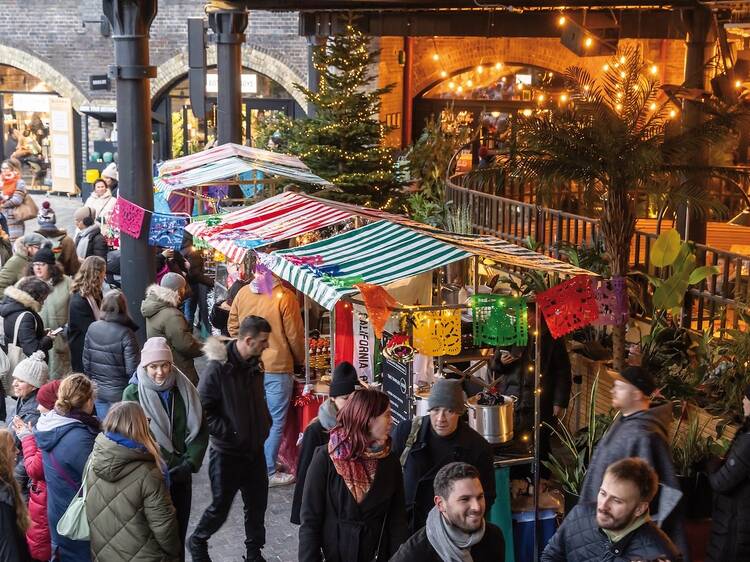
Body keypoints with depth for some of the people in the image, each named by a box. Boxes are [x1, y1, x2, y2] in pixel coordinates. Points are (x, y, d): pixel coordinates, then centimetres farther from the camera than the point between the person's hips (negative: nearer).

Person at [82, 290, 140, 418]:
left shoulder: (92, 328, -3)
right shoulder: (126, 334, -19)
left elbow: (86, 360, 5)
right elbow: (132, 369, -18)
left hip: (97, 391, 5)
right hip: (119, 393, -5)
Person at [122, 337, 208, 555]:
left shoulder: (184, 389, 1)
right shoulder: (133, 394, -9)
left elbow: (199, 430, 2)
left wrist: (190, 463, -9)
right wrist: (166, 467, -16)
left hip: (181, 476, 3)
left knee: (179, 531, 11)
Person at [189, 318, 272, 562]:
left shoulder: (255, 364, 4)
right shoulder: (218, 367, -19)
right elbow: (204, 409, -18)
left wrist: (265, 424, 7)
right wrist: (229, 434, -18)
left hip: (255, 450, 6)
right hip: (227, 452, -6)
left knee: (257, 504, 13)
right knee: (220, 508, 6)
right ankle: (198, 542, 32)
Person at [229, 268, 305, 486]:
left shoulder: (243, 293, -2)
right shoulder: (284, 297, -17)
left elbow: (232, 327, 8)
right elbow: (295, 335, -11)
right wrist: (300, 360, 6)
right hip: (277, 368, -5)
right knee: (275, 423, 6)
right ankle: (268, 473, 11)